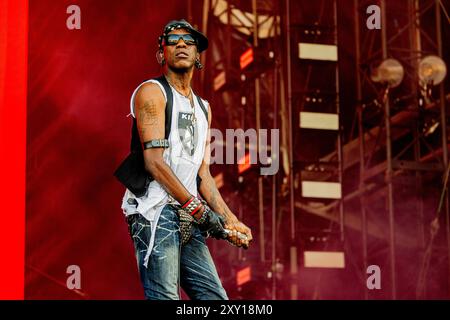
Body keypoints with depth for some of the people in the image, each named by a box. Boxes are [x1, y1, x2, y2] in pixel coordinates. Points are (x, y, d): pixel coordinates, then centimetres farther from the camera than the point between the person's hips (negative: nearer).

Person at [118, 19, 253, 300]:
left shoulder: (203, 108, 23)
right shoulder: (152, 92, 0)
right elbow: (154, 161, -11)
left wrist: (230, 220, 9)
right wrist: (199, 210, -13)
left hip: (189, 220, 8)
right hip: (156, 212, -8)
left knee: (216, 297, 1)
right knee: (165, 298, -15)